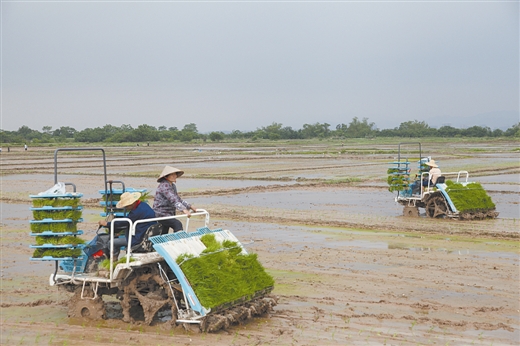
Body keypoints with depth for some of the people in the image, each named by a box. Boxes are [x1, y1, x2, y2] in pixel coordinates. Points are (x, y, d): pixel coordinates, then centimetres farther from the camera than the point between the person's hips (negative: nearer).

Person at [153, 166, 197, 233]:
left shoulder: (172, 186, 13)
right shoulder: (164, 186, -19)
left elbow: (178, 199, 20)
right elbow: (173, 199, -30)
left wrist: (190, 206, 12)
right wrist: (184, 209, -39)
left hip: (168, 214, 10)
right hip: (161, 214, -10)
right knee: (178, 224, -28)